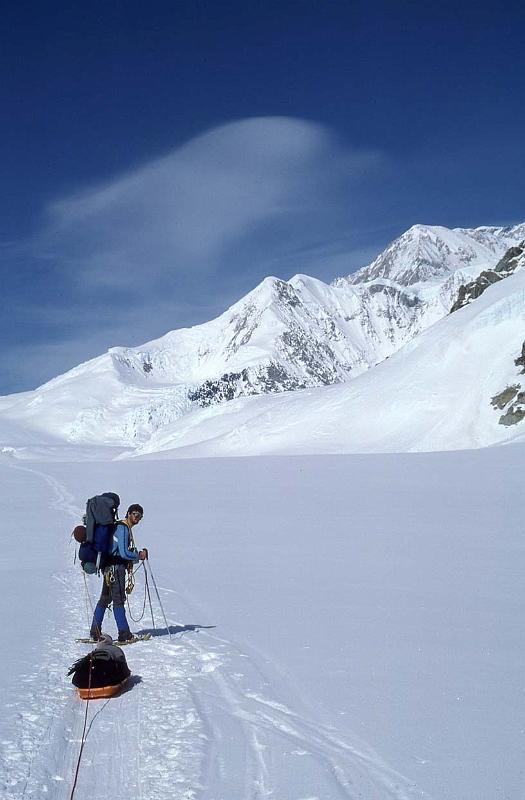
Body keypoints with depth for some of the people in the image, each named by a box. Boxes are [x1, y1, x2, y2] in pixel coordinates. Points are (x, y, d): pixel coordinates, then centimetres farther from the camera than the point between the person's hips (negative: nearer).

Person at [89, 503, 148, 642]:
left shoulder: (126, 528, 17)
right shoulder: (122, 528, -15)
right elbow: (124, 553, -22)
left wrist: (133, 559, 12)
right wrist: (139, 556, -9)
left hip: (110, 568, 10)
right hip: (116, 568, -10)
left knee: (105, 599, 14)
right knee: (118, 599, -8)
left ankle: (95, 632, 20)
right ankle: (124, 634, -6)